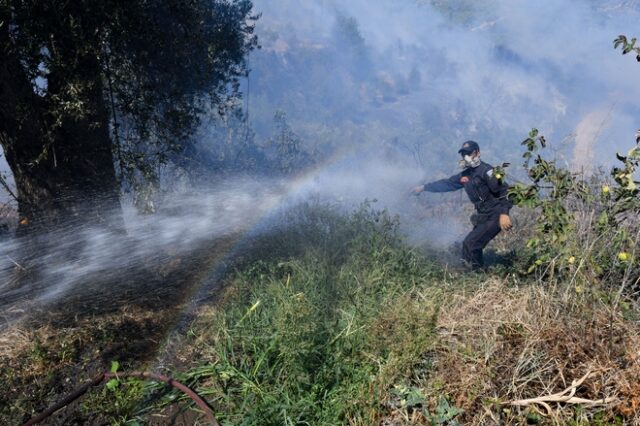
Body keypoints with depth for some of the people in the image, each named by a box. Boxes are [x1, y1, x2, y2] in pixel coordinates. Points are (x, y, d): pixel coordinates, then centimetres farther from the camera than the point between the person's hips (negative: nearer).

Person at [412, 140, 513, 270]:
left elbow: (503, 191, -19)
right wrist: (424, 187, 24)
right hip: (484, 216, 9)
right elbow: (446, 184, 23)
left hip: (495, 216, -8)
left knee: (471, 244, -13)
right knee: (469, 245, 11)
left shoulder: (486, 170, -12)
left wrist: (504, 214, -29)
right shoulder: (465, 174, 13)